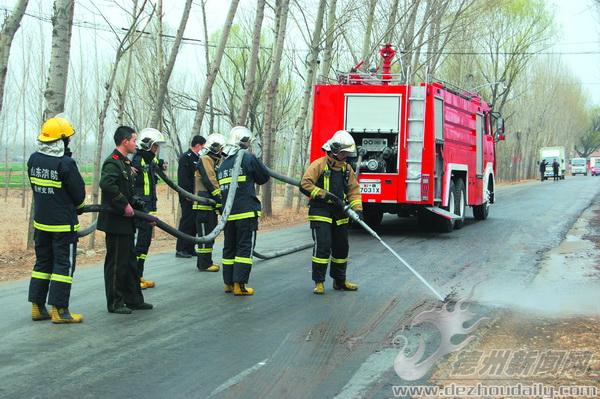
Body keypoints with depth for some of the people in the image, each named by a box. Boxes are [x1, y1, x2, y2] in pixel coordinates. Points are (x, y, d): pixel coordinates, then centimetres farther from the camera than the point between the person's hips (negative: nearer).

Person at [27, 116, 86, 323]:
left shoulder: (34, 159, 1)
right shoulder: (66, 163, -19)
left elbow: (35, 187, 10)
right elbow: (79, 195, -12)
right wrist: (76, 206, 10)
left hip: (40, 222, 7)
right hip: (63, 224, -7)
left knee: (42, 262, 15)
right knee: (63, 265, 1)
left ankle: (38, 307, 18)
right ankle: (59, 310, 1)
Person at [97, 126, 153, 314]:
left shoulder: (125, 163, 17)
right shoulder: (112, 162, -15)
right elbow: (107, 184, -33)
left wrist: (140, 207, 15)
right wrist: (125, 205, -27)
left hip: (126, 222, 10)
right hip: (115, 222, -10)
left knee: (130, 261, 16)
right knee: (116, 263, -2)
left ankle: (133, 299, 25)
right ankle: (115, 303, 6)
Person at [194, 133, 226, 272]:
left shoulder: (214, 162, 20)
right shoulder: (205, 160, -11)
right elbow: (210, 182, -20)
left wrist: (220, 202, 9)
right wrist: (220, 200, -20)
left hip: (211, 205, 10)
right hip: (205, 204, -10)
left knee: (210, 234, 14)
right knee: (206, 234, -6)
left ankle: (205, 262, 21)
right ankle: (204, 264, -2)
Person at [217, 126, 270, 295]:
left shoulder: (222, 164, 13)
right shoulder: (248, 159, -7)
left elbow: (219, 188, 17)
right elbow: (264, 177, 3)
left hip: (228, 213, 6)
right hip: (246, 212, -6)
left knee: (229, 247, 14)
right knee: (245, 247, -3)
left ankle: (229, 282, 18)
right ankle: (239, 284, -7)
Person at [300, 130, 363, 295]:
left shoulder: (347, 168, 11)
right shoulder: (319, 165, -8)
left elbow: (354, 190, 8)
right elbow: (305, 184, -15)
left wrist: (357, 209, -6)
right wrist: (324, 194, -20)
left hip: (340, 214, 7)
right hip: (320, 213, -7)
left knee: (341, 247, 13)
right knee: (323, 246, -13)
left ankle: (339, 281, 28)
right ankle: (319, 282, -3)